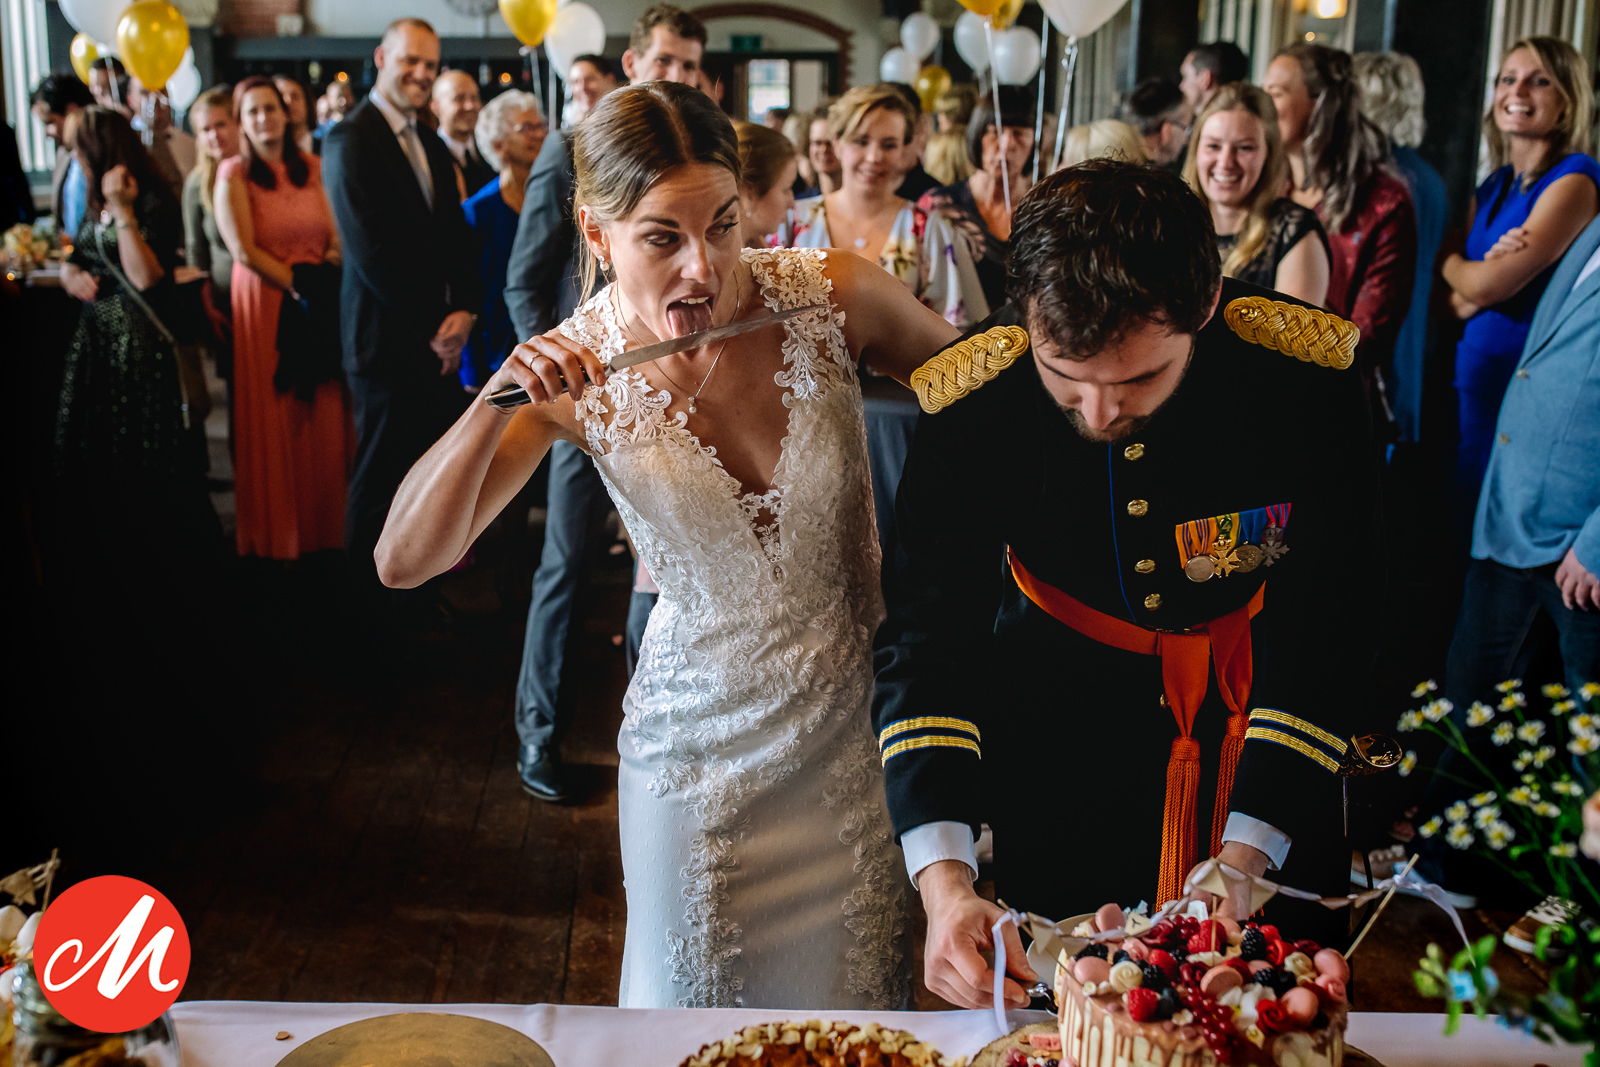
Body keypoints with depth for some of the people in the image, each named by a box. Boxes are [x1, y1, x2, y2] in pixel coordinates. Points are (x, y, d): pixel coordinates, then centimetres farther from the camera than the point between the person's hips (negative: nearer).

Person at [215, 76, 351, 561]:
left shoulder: (311, 168, 11)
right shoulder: (233, 175, -2)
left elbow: (335, 237, 8)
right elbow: (244, 251, -9)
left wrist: (327, 278, -10)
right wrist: (296, 285, -12)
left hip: (319, 303, 4)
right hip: (264, 303, -4)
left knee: (323, 418, 4)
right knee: (272, 420, 1)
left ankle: (323, 521, 15)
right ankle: (276, 530, 12)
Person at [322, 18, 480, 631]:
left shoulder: (433, 148, 15)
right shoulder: (351, 141, -12)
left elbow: (456, 237, 13)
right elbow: (372, 253, -18)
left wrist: (464, 311, -4)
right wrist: (430, 330, -13)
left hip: (439, 343, 7)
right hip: (389, 344, -7)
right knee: (380, 486, 4)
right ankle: (372, 619, 18)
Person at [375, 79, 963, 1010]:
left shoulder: (832, 295, -17)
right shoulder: (576, 375, -14)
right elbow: (405, 560, -16)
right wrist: (497, 402, -30)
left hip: (855, 724, 0)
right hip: (700, 745, 0)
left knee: (853, 987, 17)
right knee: (695, 994, 16)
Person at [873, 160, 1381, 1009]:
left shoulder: (1305, 373, -27)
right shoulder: (970, 397, -25)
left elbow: (1323, 630, -20)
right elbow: (923, 642, -23)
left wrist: (1244, 859, -27)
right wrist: (943, 883, -36)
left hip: (1253, 707, 1)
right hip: (1060, 722, 0)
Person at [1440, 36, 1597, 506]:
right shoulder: (1493, 188, 13)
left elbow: (1488, 286, -19)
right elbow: (1455, 302, 8)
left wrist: (1450, 263, 3)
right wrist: (1493, 266, -13)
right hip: (1473, 382, 8)